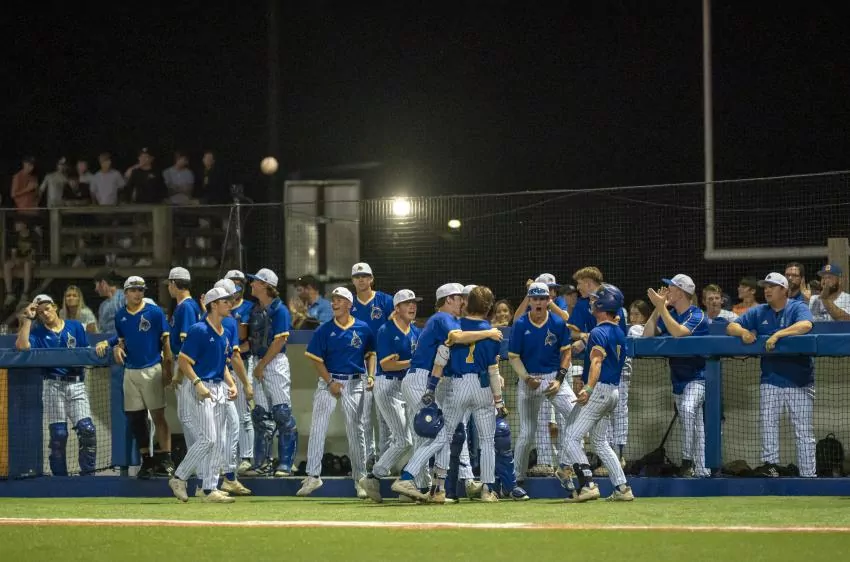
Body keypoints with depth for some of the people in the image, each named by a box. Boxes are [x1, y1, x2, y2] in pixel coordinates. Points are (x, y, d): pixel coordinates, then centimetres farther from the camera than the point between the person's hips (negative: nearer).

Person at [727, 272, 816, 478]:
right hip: (770, 380, 4)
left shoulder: (798, 308, -3)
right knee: (768, 423, -8)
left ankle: (808, 475, 1)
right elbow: (731, 327, 8)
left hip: (799, 381, -4)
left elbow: (805, 325, -24)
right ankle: (770, 464, -7)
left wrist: (778, 335, -33)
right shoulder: (759, 312, 11)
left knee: (804, 431, -1)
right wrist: (743, 332, -15)